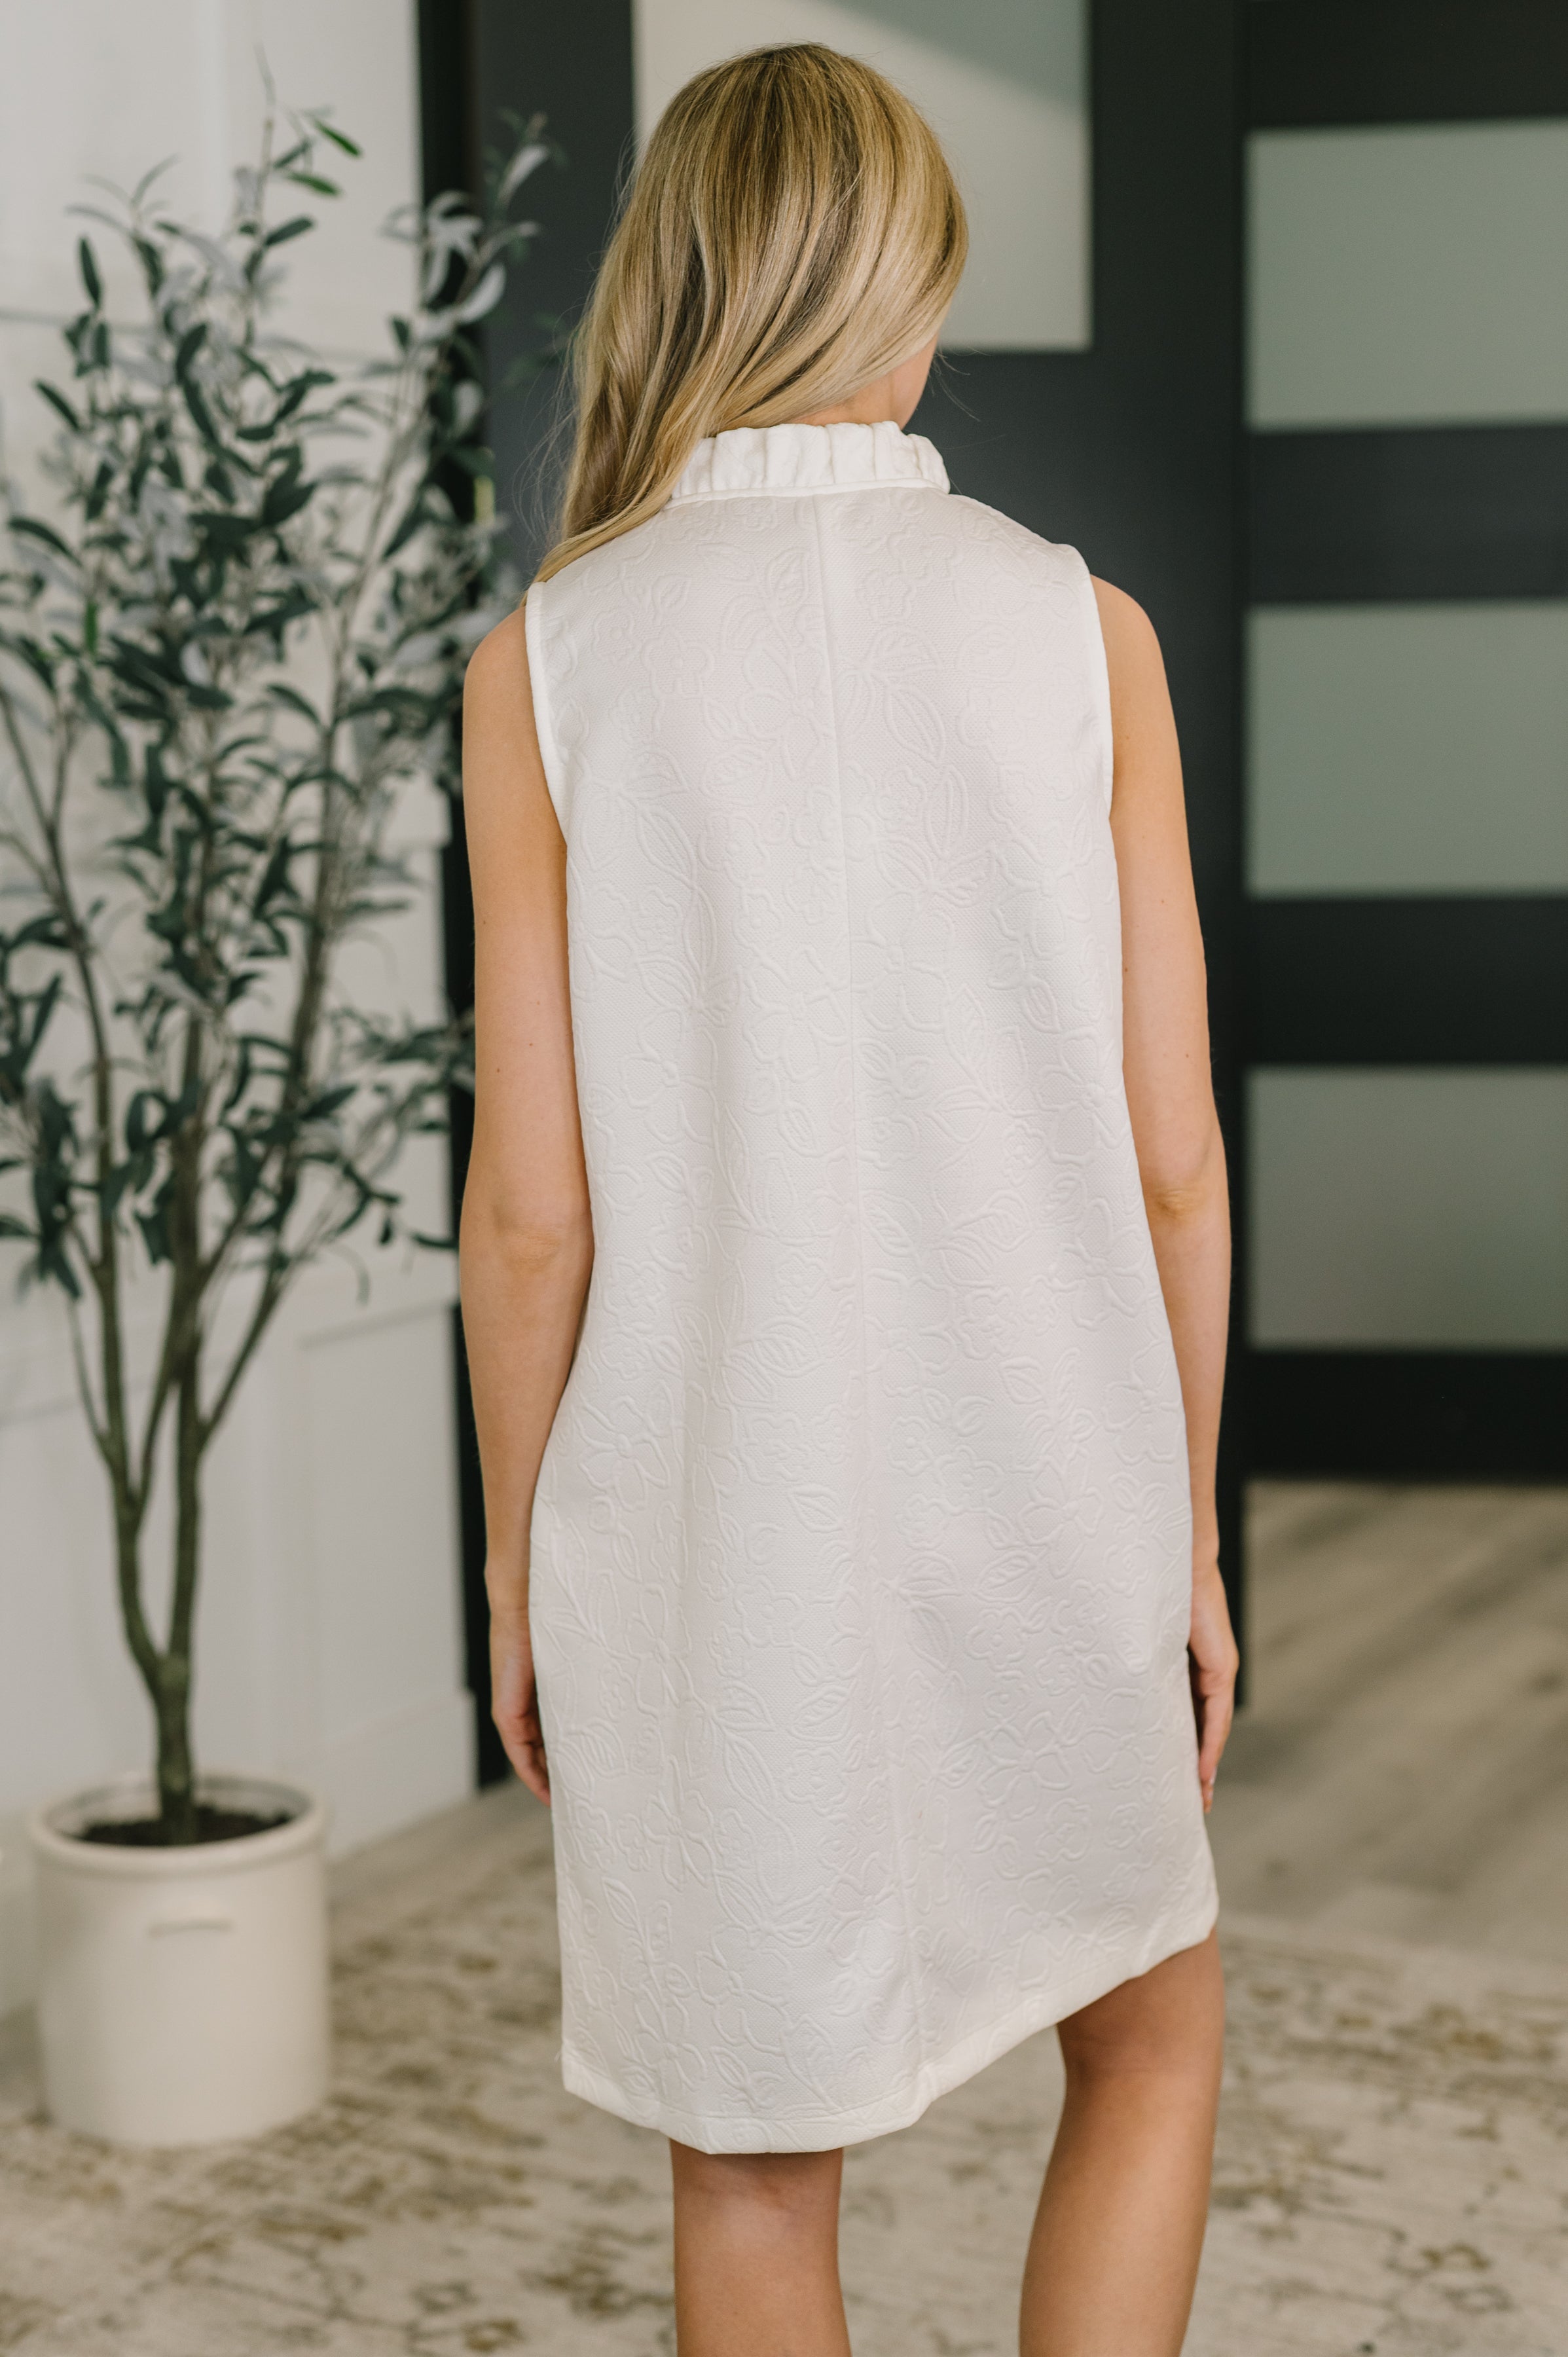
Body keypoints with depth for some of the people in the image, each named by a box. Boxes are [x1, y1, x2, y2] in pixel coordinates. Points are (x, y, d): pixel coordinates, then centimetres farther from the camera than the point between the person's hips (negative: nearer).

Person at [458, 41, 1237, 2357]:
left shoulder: (550, 664, -7)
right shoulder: (1082, 631, -5)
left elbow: (532, 1200, -8)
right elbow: (1169, 1157, -4)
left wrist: (515, 1568, 5)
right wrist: (1188, 1534, 9)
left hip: (709, 1533, 0)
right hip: (1043, 1501, 1)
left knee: (756, 2161, 17)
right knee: (1153, 2032, 26)